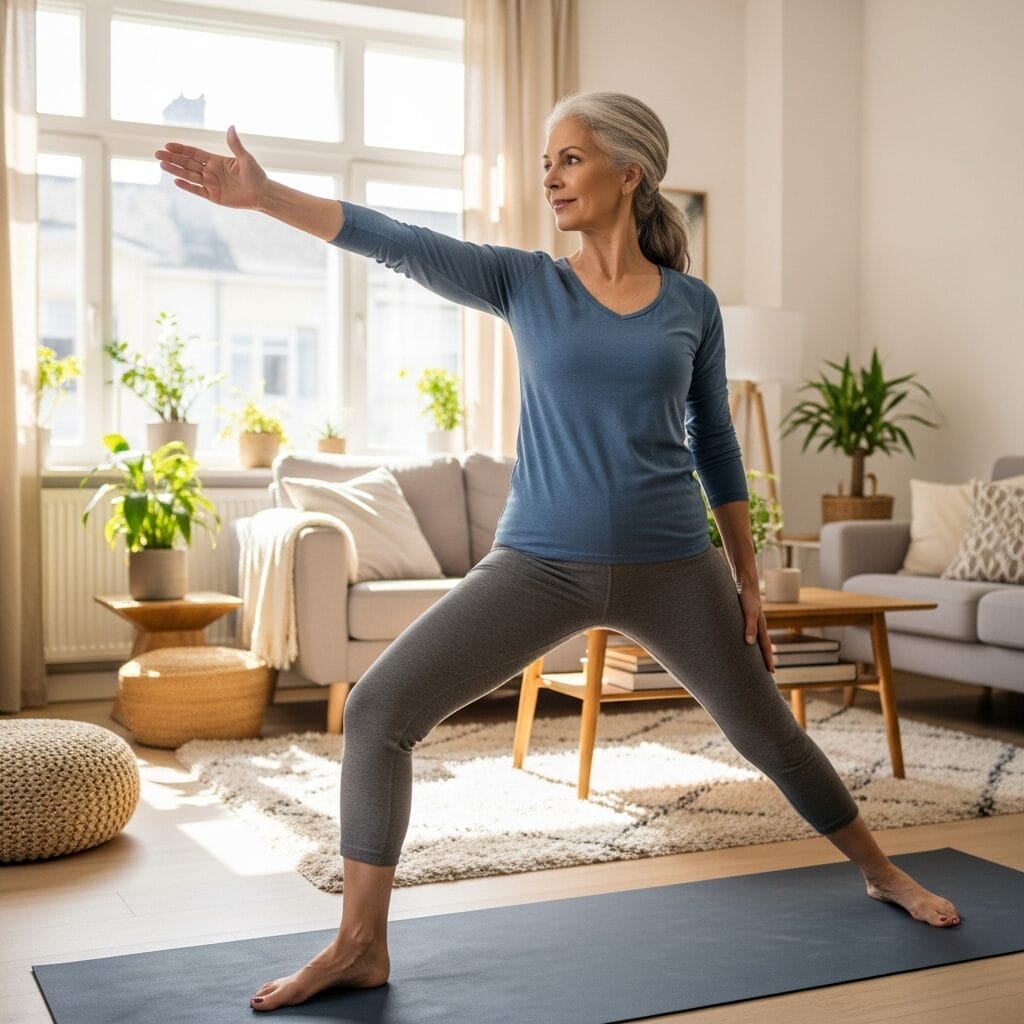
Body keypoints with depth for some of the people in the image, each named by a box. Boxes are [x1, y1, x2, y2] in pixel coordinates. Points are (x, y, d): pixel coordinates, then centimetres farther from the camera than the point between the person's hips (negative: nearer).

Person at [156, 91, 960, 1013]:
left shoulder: (693, 304, 2)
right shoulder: (526, 282, 0)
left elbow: (716, 446, 8)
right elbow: (400, 244, -13)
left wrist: (748, 581, 8)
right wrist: (264, 195, -25)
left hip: (670, 566, 0)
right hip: (541, 564, 0)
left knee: (769, 734, 14)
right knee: (378, 709, -12)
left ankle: (882, 873, 42)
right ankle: (362, 945, 1)